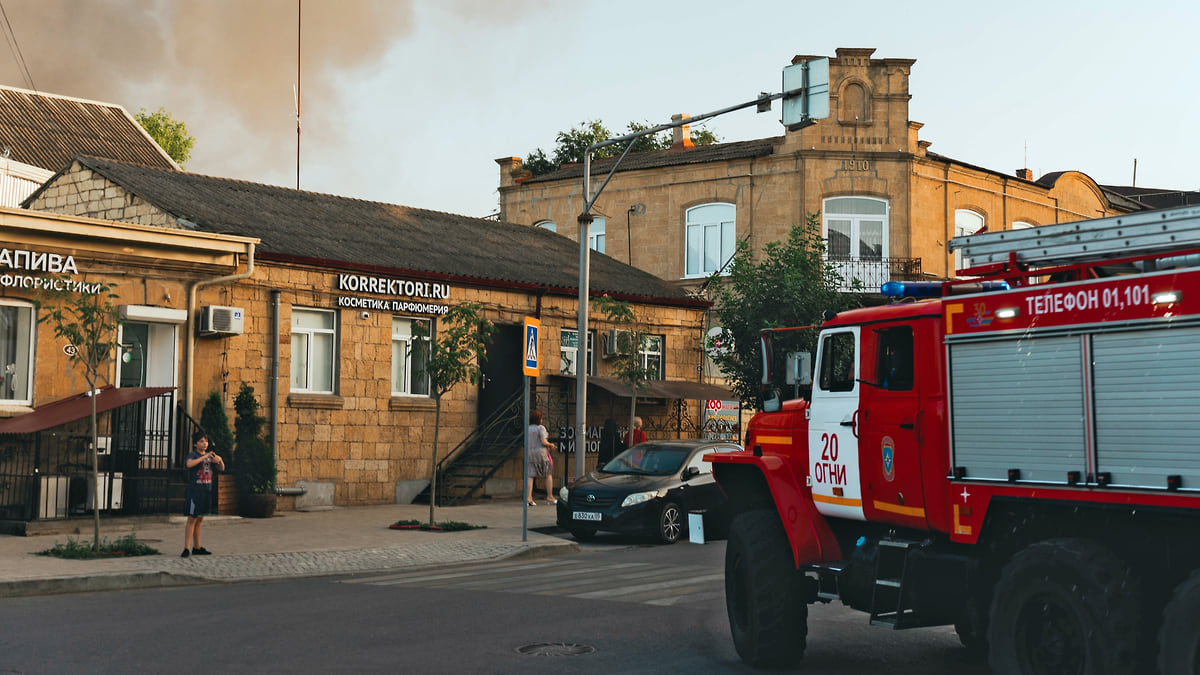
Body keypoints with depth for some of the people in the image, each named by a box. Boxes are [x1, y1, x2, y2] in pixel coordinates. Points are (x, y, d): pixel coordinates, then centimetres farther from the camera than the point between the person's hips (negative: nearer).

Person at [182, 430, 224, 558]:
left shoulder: (209, 456, 12)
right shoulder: (193, 454, -7)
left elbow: (222, 468, 11)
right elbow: (189, 464, -29)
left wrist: (220, 460, -10)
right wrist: (204, 457, -33)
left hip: (206, 491, 6)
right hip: (194, 491, -6)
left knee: (199, 520, 13)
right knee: (192, 520, -10)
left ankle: (197, 548, 18)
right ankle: (186, 549, -11)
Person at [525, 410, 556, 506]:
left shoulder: (527, 429, 10)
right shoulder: (541, 428, -7)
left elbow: (525, 443, 13)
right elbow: (544, 442, -16)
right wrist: (551, 445, 3)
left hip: (529, 453, 5)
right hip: (540, 452, -5)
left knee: (529, 476, -2)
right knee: (548, 475, 10)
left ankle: (528, 497, -16)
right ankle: (550, 497, 12)